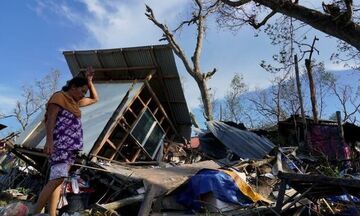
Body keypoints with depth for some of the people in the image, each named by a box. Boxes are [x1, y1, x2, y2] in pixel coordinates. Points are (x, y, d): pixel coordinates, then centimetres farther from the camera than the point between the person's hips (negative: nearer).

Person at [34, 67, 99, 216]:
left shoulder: (75, 102, 22)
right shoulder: (59, 96, -1)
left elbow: (95, 99, 31)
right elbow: (51, 118, -12)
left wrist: (89, 81, 21)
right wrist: (49, 140, -23)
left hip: (71, 146, 9)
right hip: (60, 144, -8)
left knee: (58, 179, 4)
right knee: (58, 178, -18)